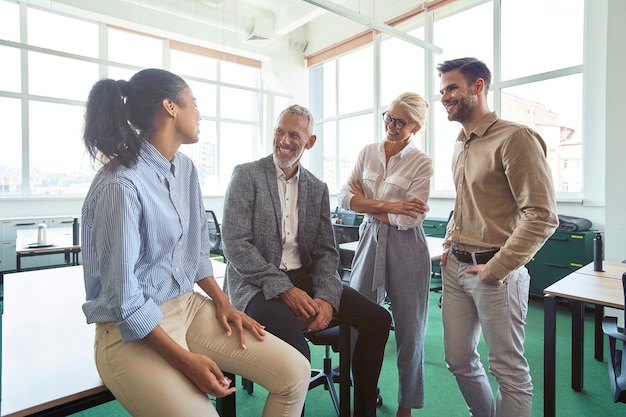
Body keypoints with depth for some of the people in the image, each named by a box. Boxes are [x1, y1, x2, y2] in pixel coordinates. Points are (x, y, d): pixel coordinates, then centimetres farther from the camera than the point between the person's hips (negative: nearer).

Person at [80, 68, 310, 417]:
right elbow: (124, 297, -18)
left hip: (189, 306, 6)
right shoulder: (120, 185, -21)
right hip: (134, 331, -6)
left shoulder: (185, 169, 3)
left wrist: (222, 302, 0)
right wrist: (186, 361, -15)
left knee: (296, 372, -3)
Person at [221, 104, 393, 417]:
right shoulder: (246, 175, -4)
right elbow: (235, 244, -13)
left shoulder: (317, 189, 9)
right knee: (296, 351, -31)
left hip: (304, 278, 5)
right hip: (257, 284, -5)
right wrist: (284, 289, -19)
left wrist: (326, 297, -11)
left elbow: (326, 251, 6)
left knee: (378, 319, -4)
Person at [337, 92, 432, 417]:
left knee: (409, 332, 9)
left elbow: (409, 219, -15)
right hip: (369, 242, 4)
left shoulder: (422, 164, -5)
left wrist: (368, 205, -7)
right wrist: (388, 205, -13)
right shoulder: (368, 152, 7)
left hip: (405, 249, -3)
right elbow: (344, 197, -3)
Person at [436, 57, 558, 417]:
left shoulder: (515, 138, -12)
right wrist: (450, 243, 10)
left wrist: (496, 269, -16)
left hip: (494, 271, -7)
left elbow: (542, 216, -17)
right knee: (459, 359, 17)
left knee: (509, 368, 8)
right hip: (455, 267, 8)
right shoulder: (461, 145, 13)